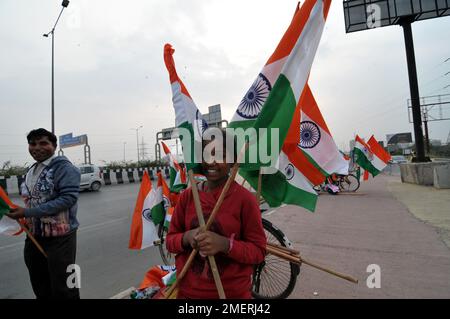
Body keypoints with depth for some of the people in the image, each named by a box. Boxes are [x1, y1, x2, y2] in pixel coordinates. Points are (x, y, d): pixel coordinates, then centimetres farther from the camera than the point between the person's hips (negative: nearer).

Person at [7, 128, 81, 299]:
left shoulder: (63, 166, -14)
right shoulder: (31, 170, 10)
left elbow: (69, 198, -24)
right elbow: (32, 199, 19)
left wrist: (27, 212, -23)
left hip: (59, 237, -8)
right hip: (34, 236, 8)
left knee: (63, 289, 6)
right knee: (40, 288, 22)